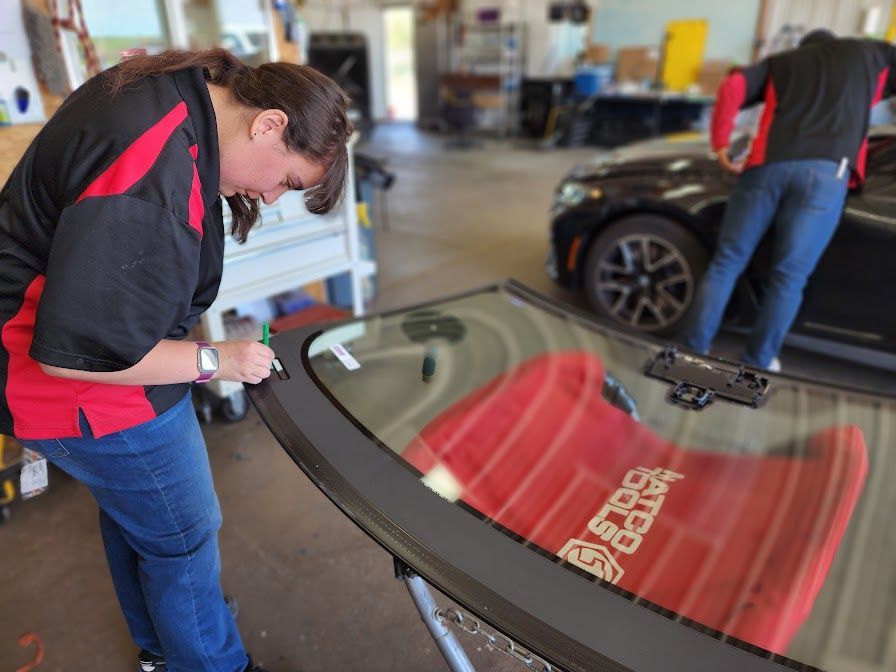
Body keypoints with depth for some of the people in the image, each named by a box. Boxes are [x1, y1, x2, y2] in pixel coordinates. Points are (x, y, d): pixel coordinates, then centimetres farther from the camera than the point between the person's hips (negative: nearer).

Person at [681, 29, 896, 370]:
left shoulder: (781, 61, 29)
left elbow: (732, 87, 11)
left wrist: (721, 145, 8)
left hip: (769, 165, 1)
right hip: (827, 173, -1)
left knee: (726, 262, 6)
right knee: (788, 278, 2)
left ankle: (694, 349, 5)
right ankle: (758, 363, 6)